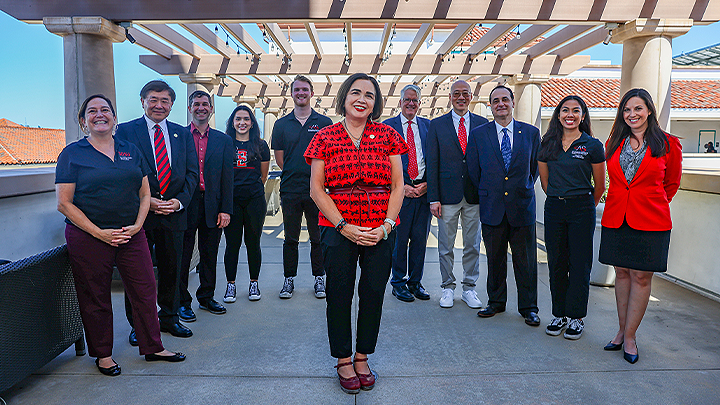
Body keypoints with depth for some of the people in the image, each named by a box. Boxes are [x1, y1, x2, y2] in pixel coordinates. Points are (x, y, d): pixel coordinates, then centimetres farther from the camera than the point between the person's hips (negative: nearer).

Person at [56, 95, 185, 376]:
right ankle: (103, 354, 27)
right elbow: (64, 204, -6)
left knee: (145, 290, 6)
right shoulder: (72, 153, -1)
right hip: (88, 237, -3)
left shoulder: (131, 151, 10)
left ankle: (153, 347, 22)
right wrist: (99, 232, -14)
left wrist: (137, 225, -7)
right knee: (96, 298, 9)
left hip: (131, 235, 3)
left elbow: (145, 194, 10)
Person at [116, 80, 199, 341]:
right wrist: (145, 201, -14)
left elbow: (192, 172, 7)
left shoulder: (183, 134, 10)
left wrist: (180, 201, -7)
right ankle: (138, 325, 20)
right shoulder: (125, 131, 0)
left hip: (174, 213, 3)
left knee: (171, 270, 12)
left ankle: (169, 318, 28)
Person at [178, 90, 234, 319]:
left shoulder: (223, 141, 9)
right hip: (185, 205, -2)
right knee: (183, 257, 5)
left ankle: (206, 297, 28)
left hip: (213, 206, 3)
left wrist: (225, 210, -1)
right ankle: (182, 302, 19)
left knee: (209, 255, 12)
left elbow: (227, 178, 5)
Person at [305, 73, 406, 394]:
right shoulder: (325, 137, 3)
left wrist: (386, 226, -9)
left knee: (373, 294, 7)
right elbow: (316, 190, -1)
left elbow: (398, 186, 3)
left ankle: (362, 358, 27)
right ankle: (343, 361, 25)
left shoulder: (387, 135, 6)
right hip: (337, 228, -1)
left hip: (381, 230, 1)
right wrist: (344, 226, -10)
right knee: (339, 295, 6)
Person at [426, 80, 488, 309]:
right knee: (446, 246, 6)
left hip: (474, 195, 1)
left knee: (472, 245, 9)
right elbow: (432, 164, 0)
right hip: (447, 195, -1)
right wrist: (433, 198, -6)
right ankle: (448, 288, 21)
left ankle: (469, 288, 23)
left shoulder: (482, 124, 7)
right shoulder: (437, 125, 3)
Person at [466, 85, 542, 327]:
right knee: (494, 259, 10)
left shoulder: (531, 133, 5)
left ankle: (528, 307, 19)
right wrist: (487, 194, 8)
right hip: (492, 207, 0)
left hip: (522, 206, 0)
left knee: (526, 259, 6)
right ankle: (496, 302, 26)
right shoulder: (478, 134, 3)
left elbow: (536, 166, 13)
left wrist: (524, 188, 9)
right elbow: (473, 171, 8)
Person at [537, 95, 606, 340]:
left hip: (581, 210, -3)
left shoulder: (593, 146, -3)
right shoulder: (548, 144, 6)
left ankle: (576, 317, 15)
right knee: (556, 264, 8)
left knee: (580, 264, 3)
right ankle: (559, 314, 20)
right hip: (553, 209, 3)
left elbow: (599, 186, 4)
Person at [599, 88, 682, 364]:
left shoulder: (668, 144, -1)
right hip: (615, 219, 3)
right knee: (622, 273, 9)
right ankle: (622, 331, 21)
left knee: (641, 277, 1)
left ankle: (629, 336, 12)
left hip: (650, 222, -3)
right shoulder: (614, 143, 7)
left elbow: (672, 183, 11)